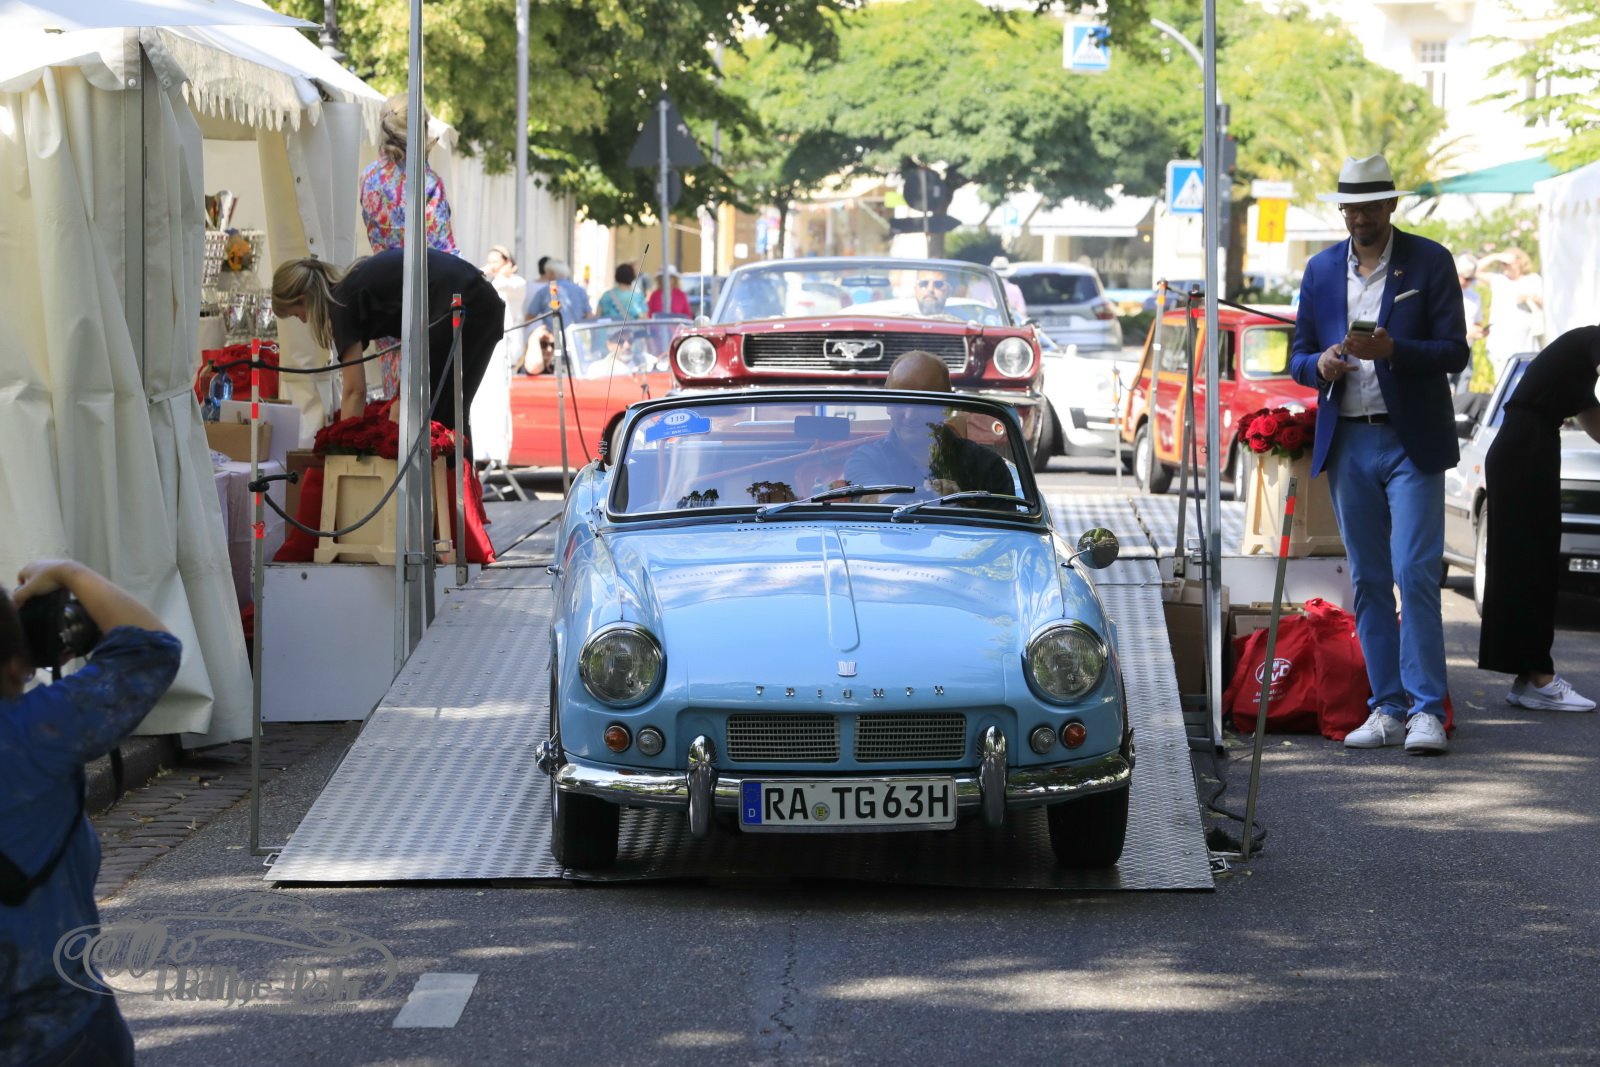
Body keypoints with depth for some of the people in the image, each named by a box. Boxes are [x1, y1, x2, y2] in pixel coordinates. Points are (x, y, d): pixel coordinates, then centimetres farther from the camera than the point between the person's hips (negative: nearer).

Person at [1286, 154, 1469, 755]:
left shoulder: (1430, 262, -1)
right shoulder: (1321, 270, 11)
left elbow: (1454, 351, -5)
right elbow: (1299, 357, 14)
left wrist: (1391, 350, -22)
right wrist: (1321, 365, -10)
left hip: (1412, 442, -4)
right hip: (1347, 444, 4)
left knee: (1415, 573, -11)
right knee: (1368, 581, 6)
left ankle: (1426, 709, -8)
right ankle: (1387, 709, 11)